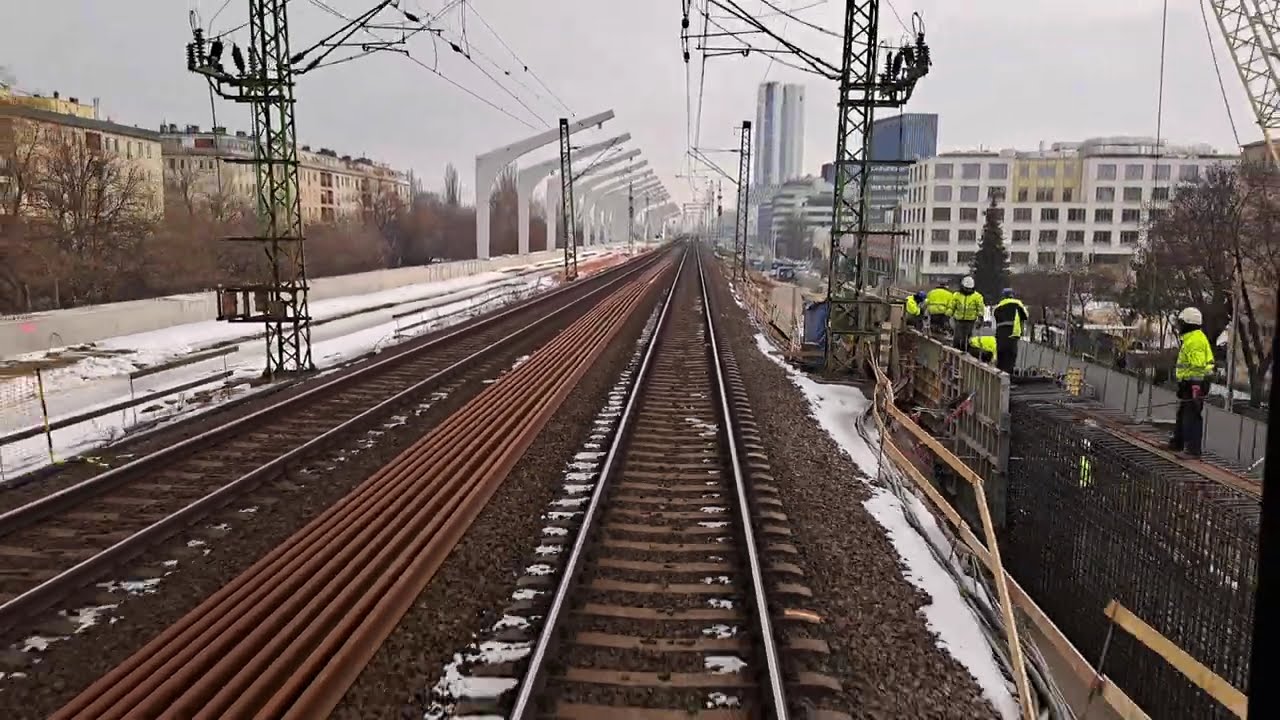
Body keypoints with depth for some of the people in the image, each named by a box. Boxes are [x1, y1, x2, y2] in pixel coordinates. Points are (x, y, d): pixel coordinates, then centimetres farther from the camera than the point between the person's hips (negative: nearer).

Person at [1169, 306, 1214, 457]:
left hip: (1193, 384, -11)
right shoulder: (1191, 338, 18)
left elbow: (1198, 367, -23)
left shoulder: (1194, 340, -17)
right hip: (1190, 384, 11)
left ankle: (1193, 449, -8)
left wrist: (1196, 388, -24)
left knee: (1191, 416, -9)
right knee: (1182, 414, 20)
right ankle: (1177, 443, 32)